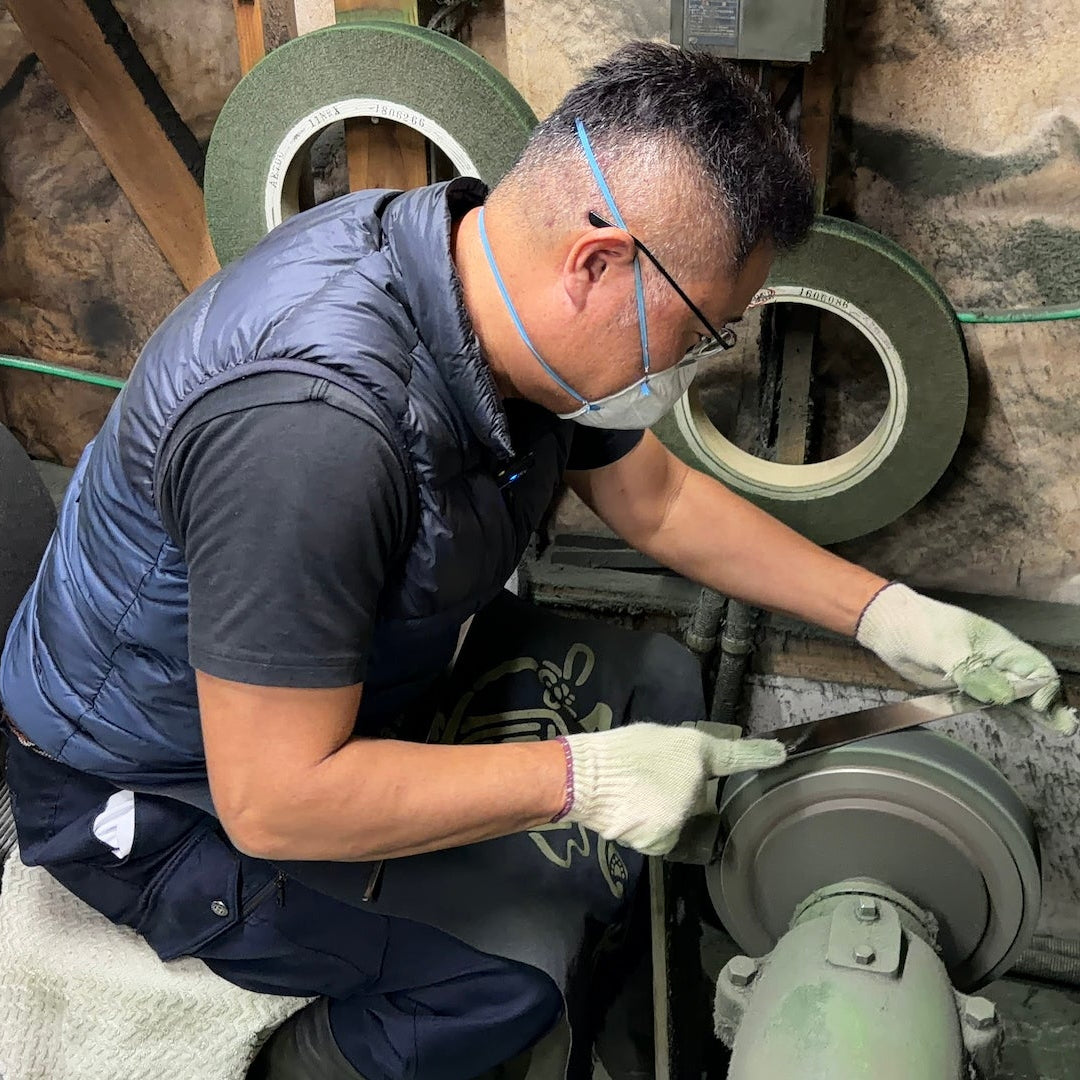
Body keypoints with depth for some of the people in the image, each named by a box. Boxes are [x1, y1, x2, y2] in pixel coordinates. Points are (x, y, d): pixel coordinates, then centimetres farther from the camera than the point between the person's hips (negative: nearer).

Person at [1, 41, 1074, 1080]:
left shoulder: (498, 287, -12)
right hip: (156, 800, -8)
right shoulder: (312, 426, -41)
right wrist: (580, 779, -29)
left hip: (340, 698, 8)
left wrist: (887, 617, 0)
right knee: (514, 980, -14)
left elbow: (654, 498, 3)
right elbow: (273, 802, -33)